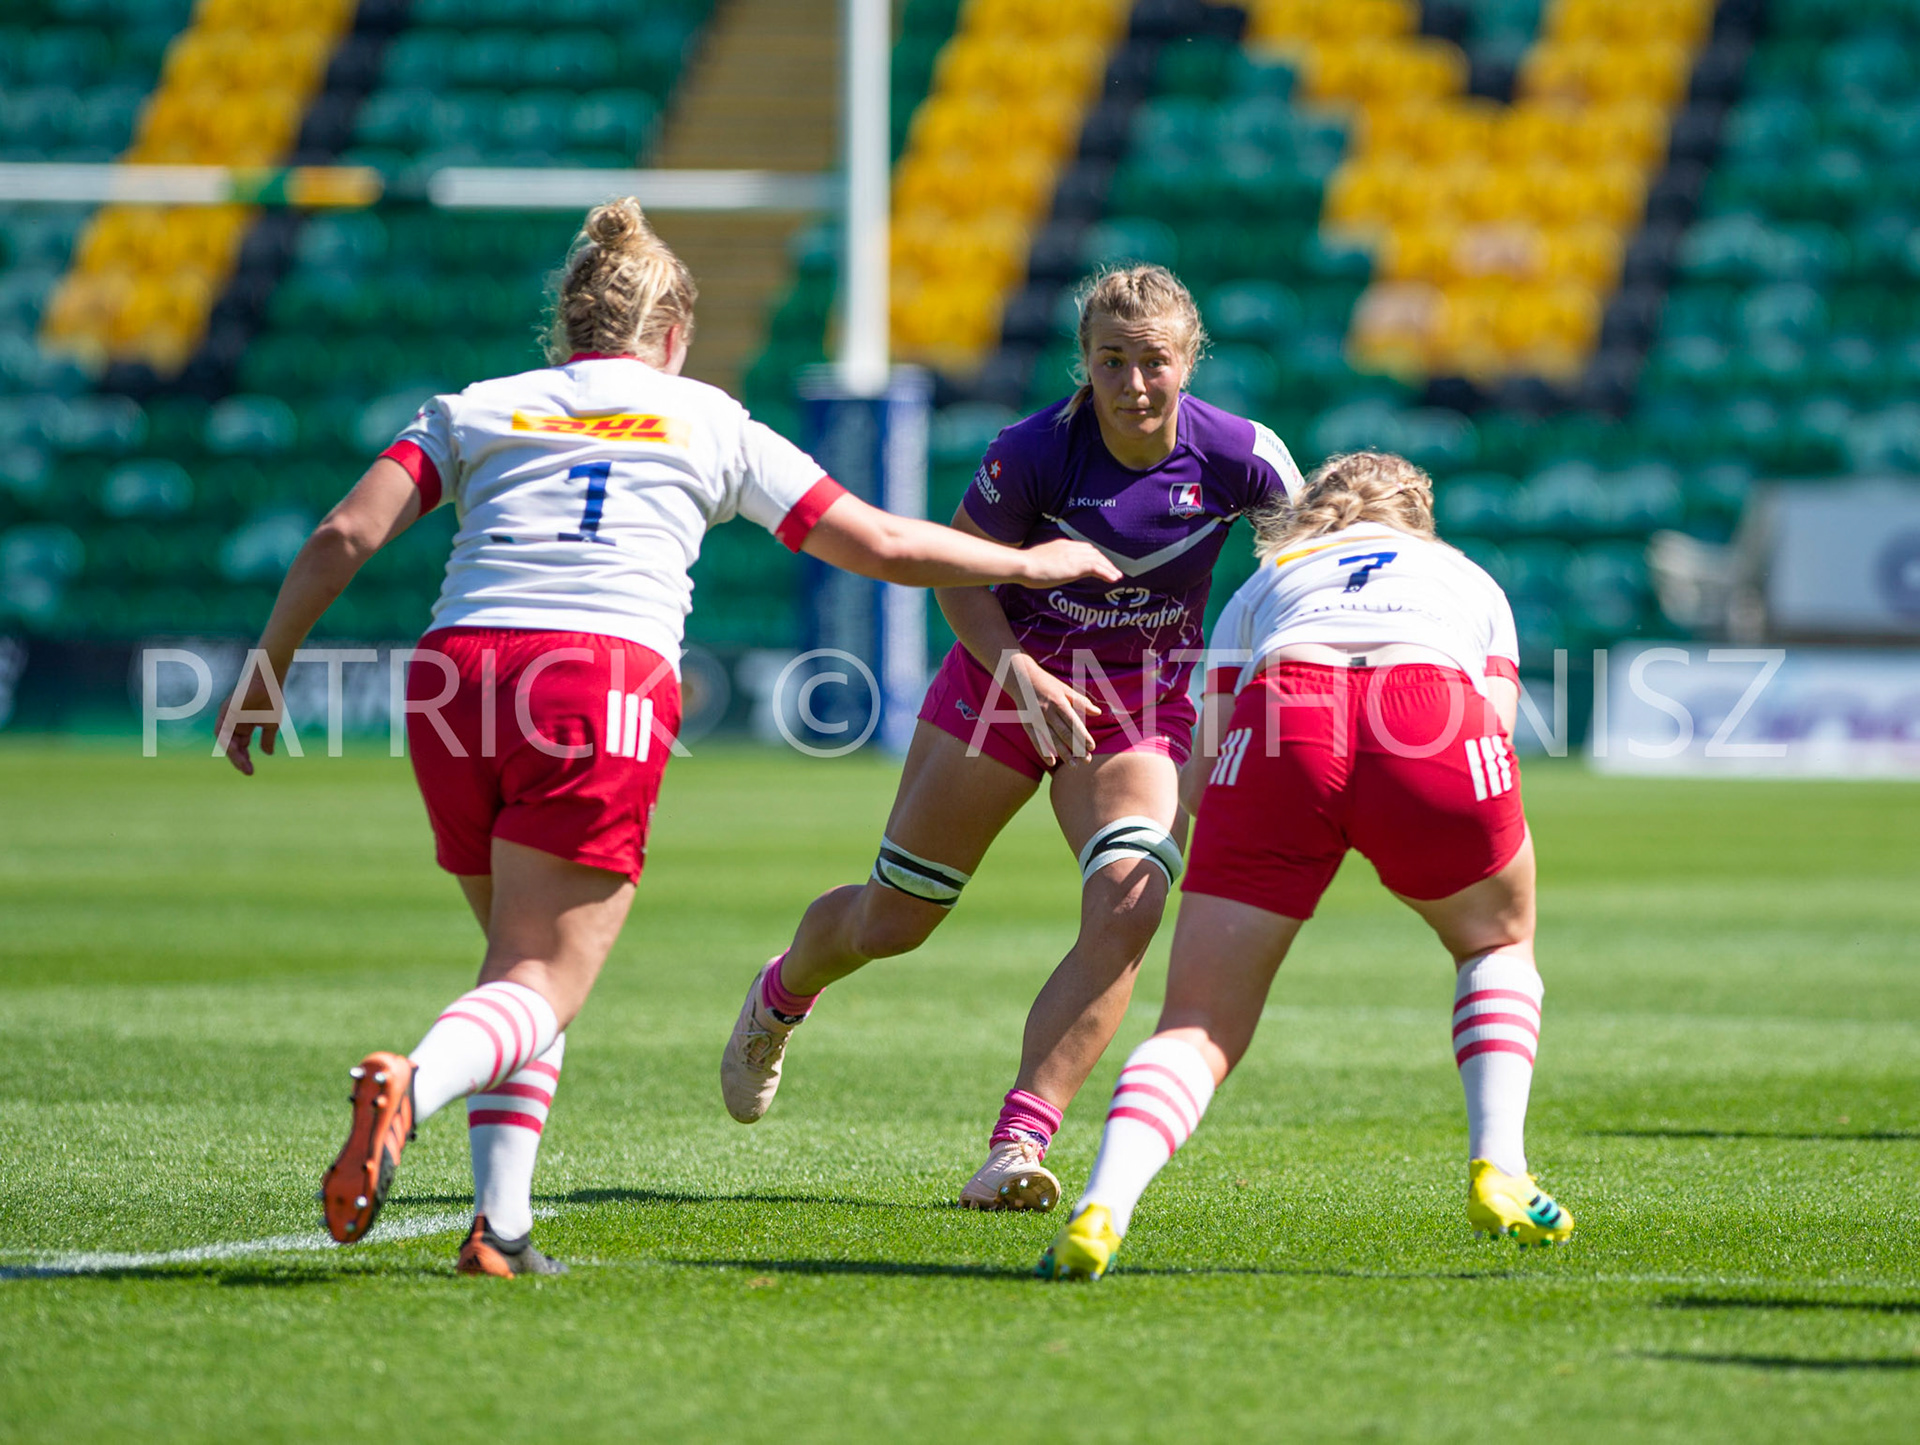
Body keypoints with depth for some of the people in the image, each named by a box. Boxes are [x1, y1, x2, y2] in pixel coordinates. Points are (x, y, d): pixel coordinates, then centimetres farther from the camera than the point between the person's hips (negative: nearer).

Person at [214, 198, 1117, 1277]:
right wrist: (1031, 565, 36)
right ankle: (411, 1088, -38)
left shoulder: (475, 410, 20)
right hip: (607, 686, -3)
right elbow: (881, 545, 22)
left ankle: (502, 1225, 4)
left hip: (453, 672, 3)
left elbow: (345, 538, 7)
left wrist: (266, 671, 15)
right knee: (545, 982, -5)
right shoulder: (714, 425, 19)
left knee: (523, 959, 19)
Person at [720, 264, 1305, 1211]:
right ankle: (779, 999, 44)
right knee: (890, 921, 8)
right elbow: (957, 573, -8)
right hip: (1008, 673, 0)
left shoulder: (1238, 456, -16)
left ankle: (1017, 1148, -26)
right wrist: (1025, 677, -22)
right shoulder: (1036, 449, -20)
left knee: (1125, 911, -26)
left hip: (1143, 707, 0)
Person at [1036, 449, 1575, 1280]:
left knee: (1198, 1028, 4)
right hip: (1433, 728, 0)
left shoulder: (1265, 581, 37)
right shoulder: (1471, 581, 39)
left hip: (1280, 733, 0)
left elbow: (1199, 782, 25)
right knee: (1498, 944, 31)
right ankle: (1498, 1174, 15)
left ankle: (1103, 1207, -22)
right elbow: (1497, 734, 21)